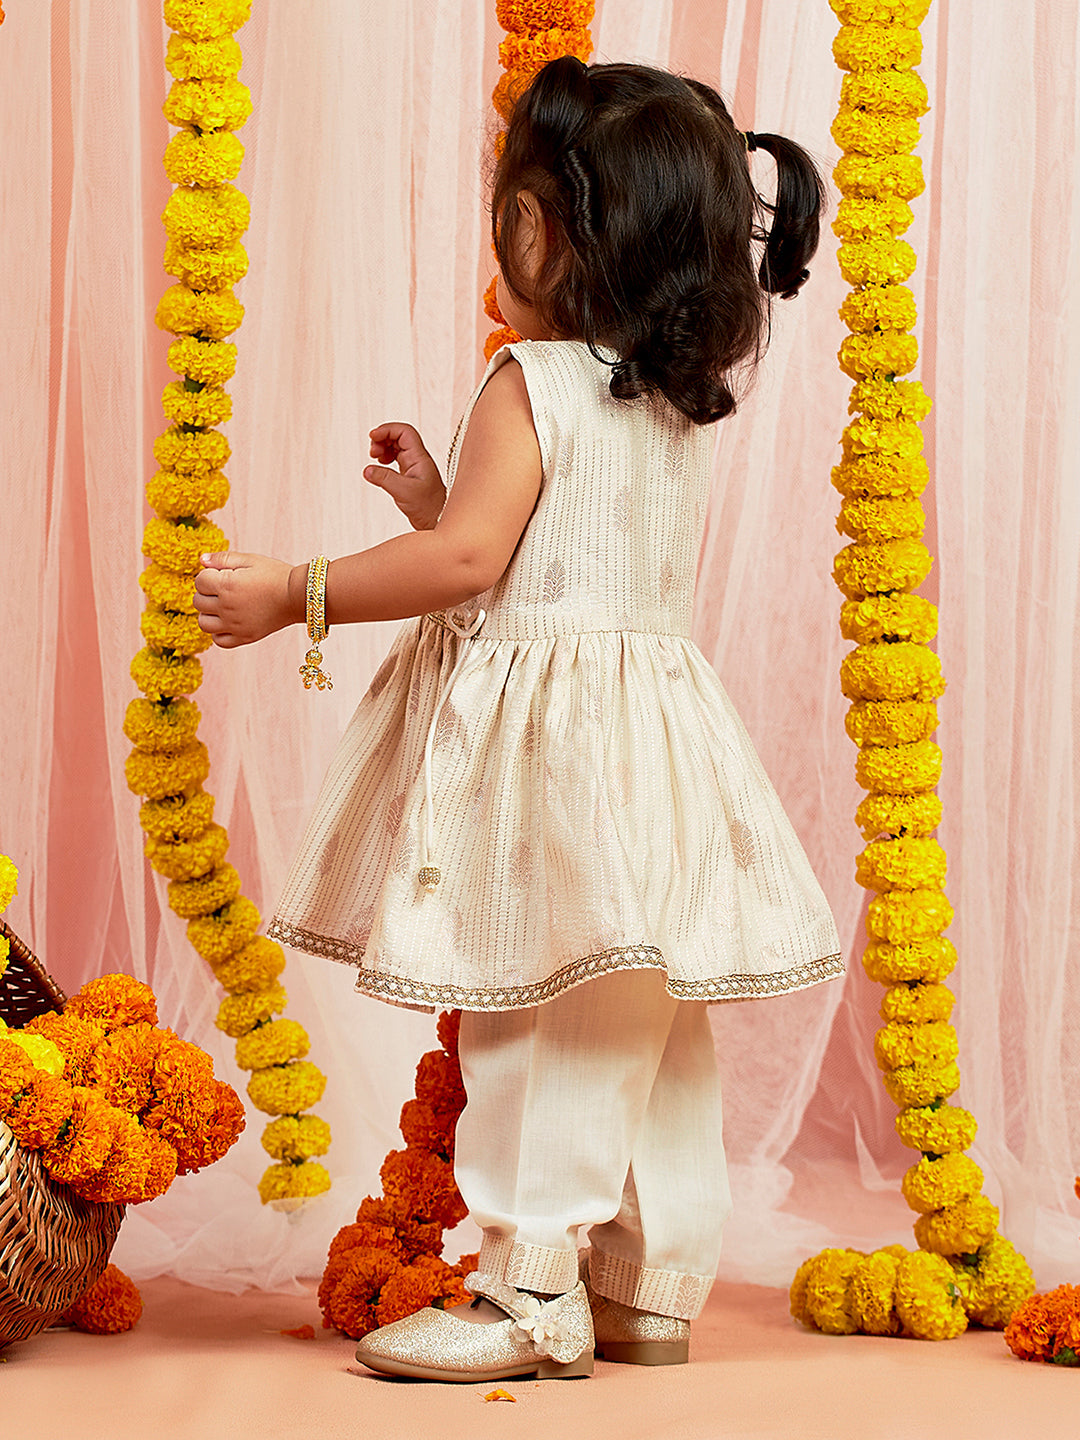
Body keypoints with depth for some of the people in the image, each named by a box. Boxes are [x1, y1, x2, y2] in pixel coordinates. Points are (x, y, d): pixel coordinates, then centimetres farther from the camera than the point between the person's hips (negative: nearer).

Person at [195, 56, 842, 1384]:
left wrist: (295, 595, -13)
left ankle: (535, 1290, -1)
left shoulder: (531, 382, -12)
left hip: (541, 733, -9)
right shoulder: (678, 398, 14)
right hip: (645, 713, 9)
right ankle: (652, 1285, 19)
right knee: (648, 1019, 11)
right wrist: (439, 494, 26)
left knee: (527, 1014, -4)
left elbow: (465, 561, -20)